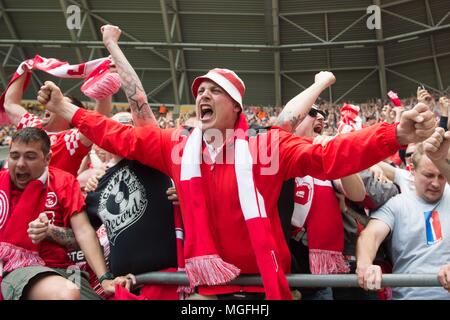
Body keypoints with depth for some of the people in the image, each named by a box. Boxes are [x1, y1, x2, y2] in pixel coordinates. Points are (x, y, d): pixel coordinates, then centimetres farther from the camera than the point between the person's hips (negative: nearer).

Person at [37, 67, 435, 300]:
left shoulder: (268, 145, -5)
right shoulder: (176, 146, 3)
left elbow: (328, 156, -13)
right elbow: (122, 137, 11)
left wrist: (396, 135, -26)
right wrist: (66, 109, 12)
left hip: (263, 281, -2)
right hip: (205, 283, 2)